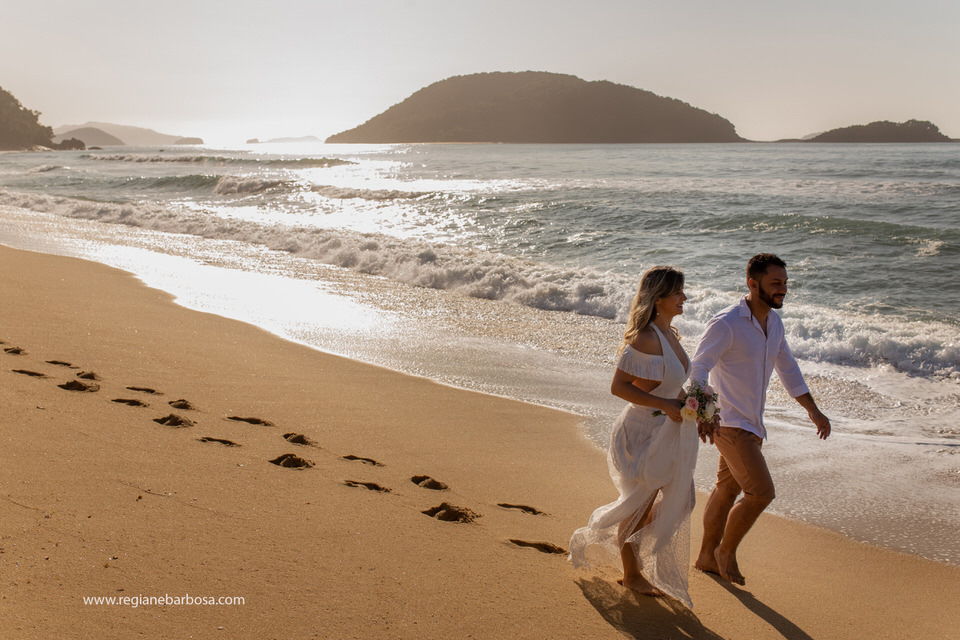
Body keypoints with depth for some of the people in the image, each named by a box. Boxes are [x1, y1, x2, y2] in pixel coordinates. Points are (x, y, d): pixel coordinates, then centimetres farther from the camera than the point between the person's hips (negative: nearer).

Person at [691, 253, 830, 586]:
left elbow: (787, 368, 21)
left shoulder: (774, 322, 8)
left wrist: (812, 410, 21)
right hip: (729, 422, -9)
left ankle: (707, 556, 33)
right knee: (761, 492, -14)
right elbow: (697, 368, -25)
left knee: (728, 489, 18)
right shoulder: (726, 323, -19)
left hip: (752, 423, 9)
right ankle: (726, 551, 8)